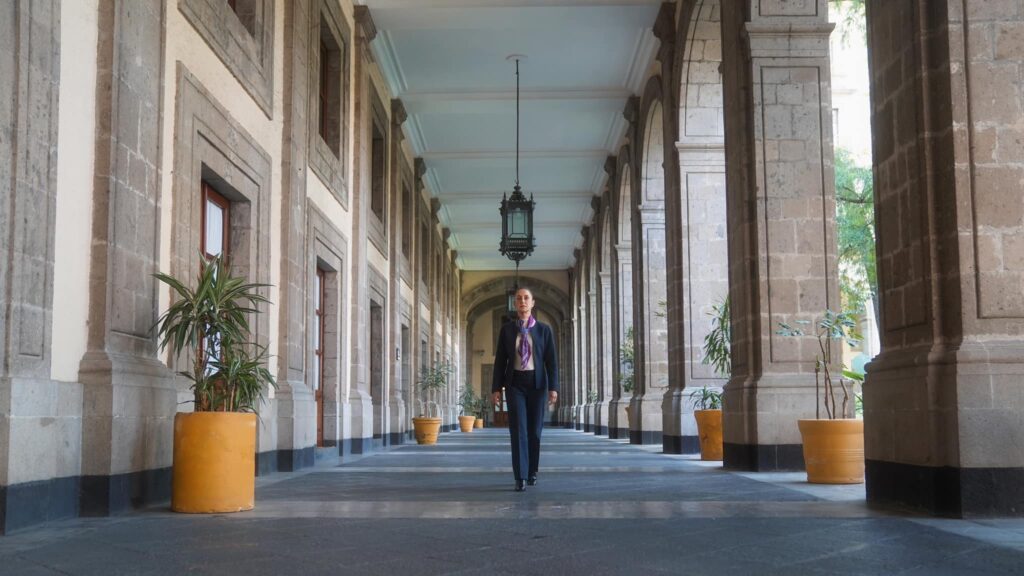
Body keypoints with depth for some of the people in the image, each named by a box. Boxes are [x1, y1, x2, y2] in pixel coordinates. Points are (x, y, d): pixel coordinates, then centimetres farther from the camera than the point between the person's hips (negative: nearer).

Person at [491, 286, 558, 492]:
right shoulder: (507, 329, 4)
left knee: (534, 429, 7)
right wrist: (496, 388, -2)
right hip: (515, 383, 0)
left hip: (537, 382, 0)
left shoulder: (544, 329, 2)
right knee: (518, 429, -10)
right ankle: (520, 477, -11)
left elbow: (551, 360, 0)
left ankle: (532, 471, 25)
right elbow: (500, 360, 4)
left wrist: (553, 387, -8)